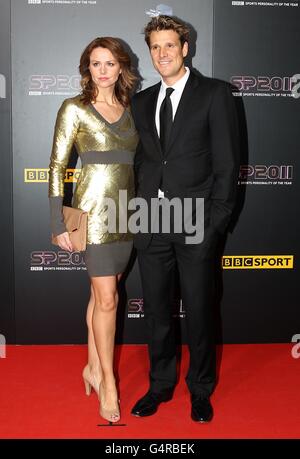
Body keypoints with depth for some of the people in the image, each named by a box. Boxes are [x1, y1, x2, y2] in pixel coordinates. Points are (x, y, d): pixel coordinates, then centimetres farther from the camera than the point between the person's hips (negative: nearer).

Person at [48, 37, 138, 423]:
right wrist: (58, 223, -10)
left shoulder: (128, 110, 11)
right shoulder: (74, 109, -5)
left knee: (102, 293, 13)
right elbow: (57, 166, -6)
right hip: (94, 210, -5)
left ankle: (93, 368, 27)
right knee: (107, 298, -4)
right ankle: (108, 381, 11)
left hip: (125, 211, 5)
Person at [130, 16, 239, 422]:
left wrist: (216, 221, -10)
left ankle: (201, 390, 26)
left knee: (199, 311, 6)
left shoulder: (214, 93, 0)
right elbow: (140, 159, 15)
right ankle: (160, 384, 30)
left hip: (196, 222, -4)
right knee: (156, 310, 12)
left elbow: (227, 161, -5)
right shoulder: (141, 101, 14)